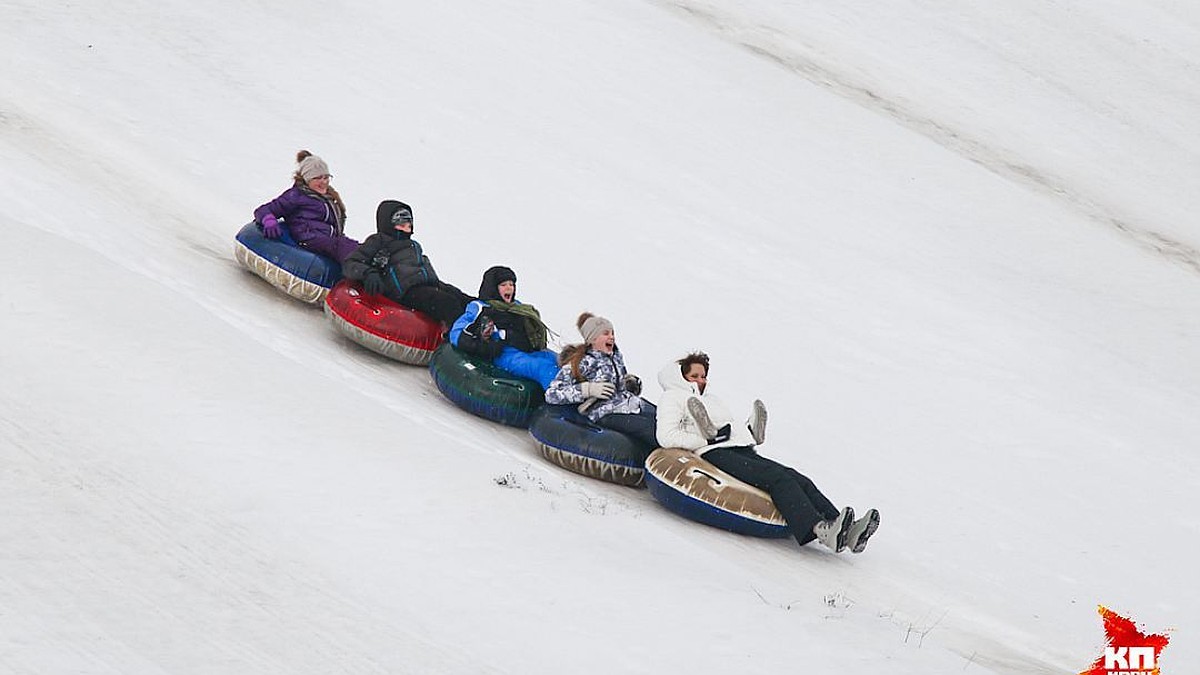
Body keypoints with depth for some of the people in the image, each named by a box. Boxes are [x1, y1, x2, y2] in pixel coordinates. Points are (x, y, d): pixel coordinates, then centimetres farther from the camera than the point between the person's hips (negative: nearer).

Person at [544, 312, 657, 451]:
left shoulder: (616, 356, 23)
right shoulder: (579, 364, 2)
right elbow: (551, 395, -5)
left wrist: (633, 382, 11)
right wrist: (588, 389, -12)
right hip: (608, 414, -7)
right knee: (652, 430, -32)